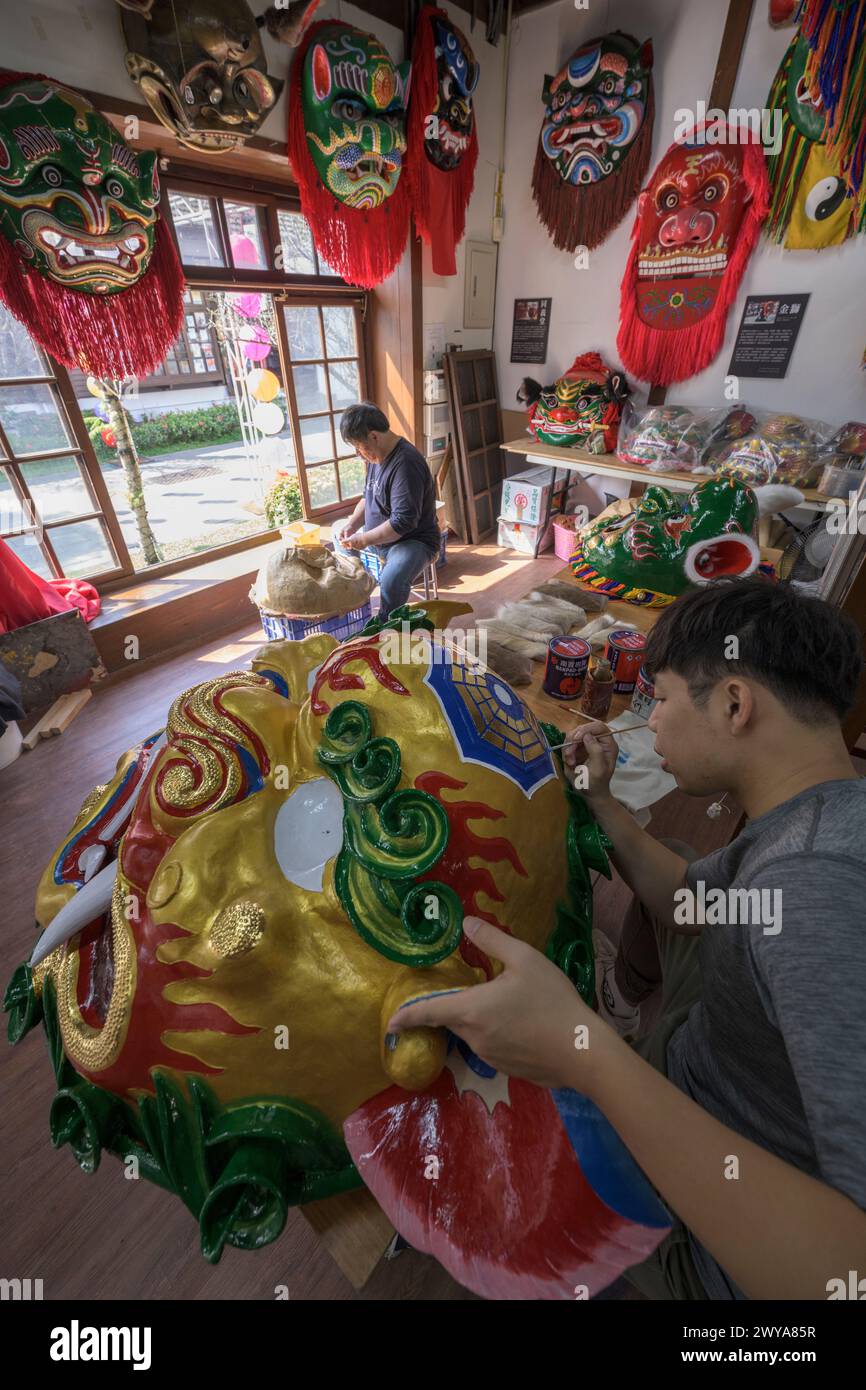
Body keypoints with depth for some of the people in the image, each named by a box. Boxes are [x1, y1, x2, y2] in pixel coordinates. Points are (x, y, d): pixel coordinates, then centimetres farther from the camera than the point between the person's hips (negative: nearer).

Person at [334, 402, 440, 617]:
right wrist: (351, 526, -1)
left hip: (413, 540, -10)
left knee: (391, 582, -37)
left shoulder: (406, 463, -25)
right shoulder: (377, 454, 5)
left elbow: (404, 521, -30)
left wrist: (365, 539, -24)